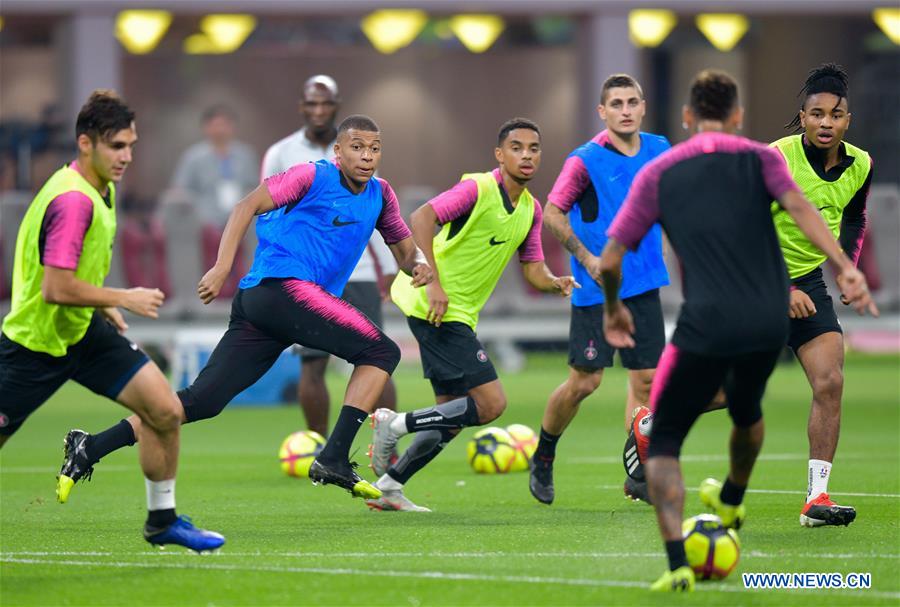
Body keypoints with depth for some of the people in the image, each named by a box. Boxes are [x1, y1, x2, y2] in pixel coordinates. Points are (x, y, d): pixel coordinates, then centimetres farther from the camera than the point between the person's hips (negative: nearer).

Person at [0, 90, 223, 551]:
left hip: (83, 329, 8)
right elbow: (56, 289, -32)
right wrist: (123, 298, -22)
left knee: (165, 410, -3)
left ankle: (162, 520, 12)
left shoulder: (103, 190, 4)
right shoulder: (72, 200, -27)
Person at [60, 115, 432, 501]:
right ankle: (334, 458, -17)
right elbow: (248, 206, -9)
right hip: (281, 287, -8)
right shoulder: (315, 177, -3)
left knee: (201, 400, 0)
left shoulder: (379, 195, 20)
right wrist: (222, 267, -19)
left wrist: (418, 263, 3)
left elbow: (404, 250, 28)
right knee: (381, 351, -12)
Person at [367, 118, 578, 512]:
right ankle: (396, 425, -7)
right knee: (490, 403, -15)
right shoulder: (478, 188, -13)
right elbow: (423, 217, -23)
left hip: (460, 315, 9)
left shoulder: (530, 209, 12)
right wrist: (433, 283, -29)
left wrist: (556, 284, -7)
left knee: (452, 416, 13)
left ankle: (388, 487, 20)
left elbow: (533, 271, 16)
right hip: (436, 307, -9)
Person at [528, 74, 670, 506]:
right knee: (584, 381, -3)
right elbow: (552, 213, -6)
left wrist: (663, 241, 10)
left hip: (643, 285, 5)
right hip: (596, 289, -5)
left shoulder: (658, 151, 3)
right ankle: (543, 458, 19)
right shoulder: (586, 159, -12)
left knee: (646, 378, 1)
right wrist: (586, 257, -13)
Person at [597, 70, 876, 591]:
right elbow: (798, 206, -10)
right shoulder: (760, 159, 10)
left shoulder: (657, 174, 10)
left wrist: (613, 309, 28)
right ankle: (731, 505, 58)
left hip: (705, 329, -3)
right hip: (769, 323, 3)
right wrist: (845, 268, -19)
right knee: (747, 410, 33)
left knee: (663, 441, 7)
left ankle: (677, 564, -13)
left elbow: (610, 261, 9)